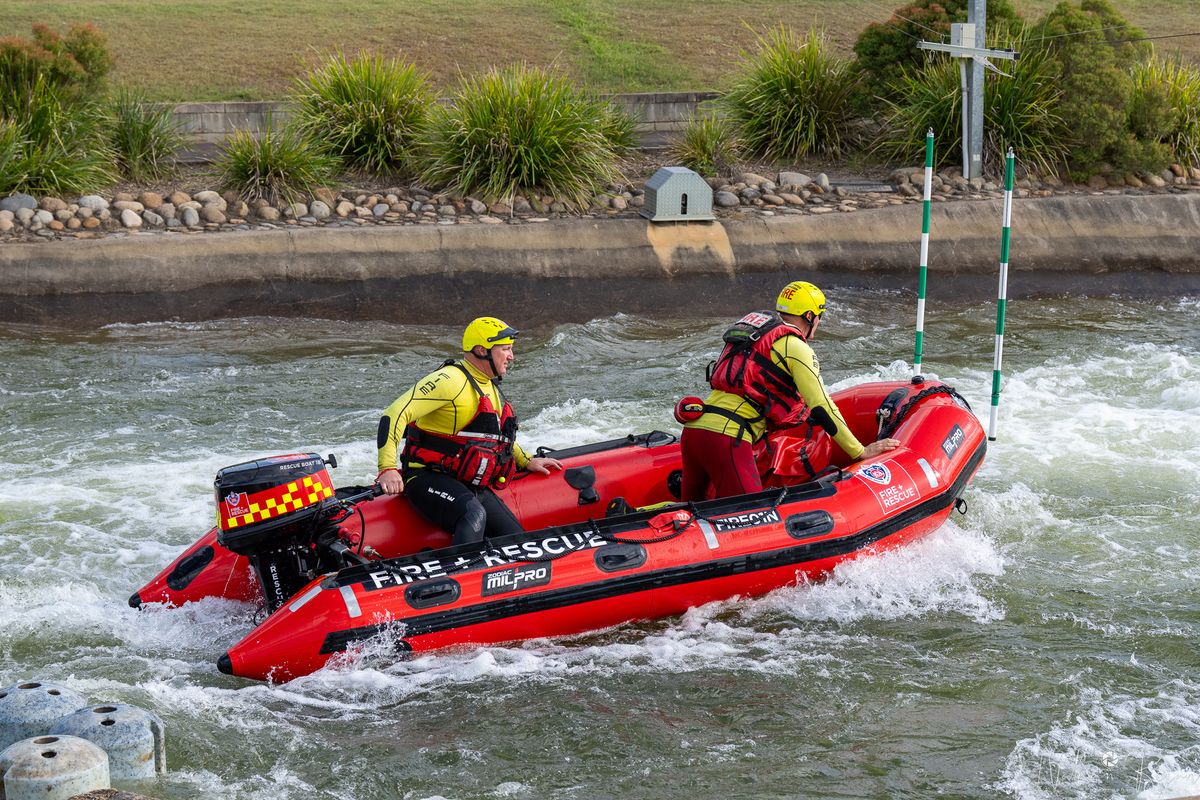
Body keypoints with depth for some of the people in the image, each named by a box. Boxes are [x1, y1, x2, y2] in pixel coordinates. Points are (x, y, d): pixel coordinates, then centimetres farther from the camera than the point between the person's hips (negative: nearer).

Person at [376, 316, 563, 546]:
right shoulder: (451, 379, -12)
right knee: (474, 515, -39)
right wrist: (388, 469, -31)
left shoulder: (491, 389, 19)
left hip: (474, 488, 9)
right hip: (429, 481, -9)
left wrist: (527, 462, 28)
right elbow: (396, 414, -21)